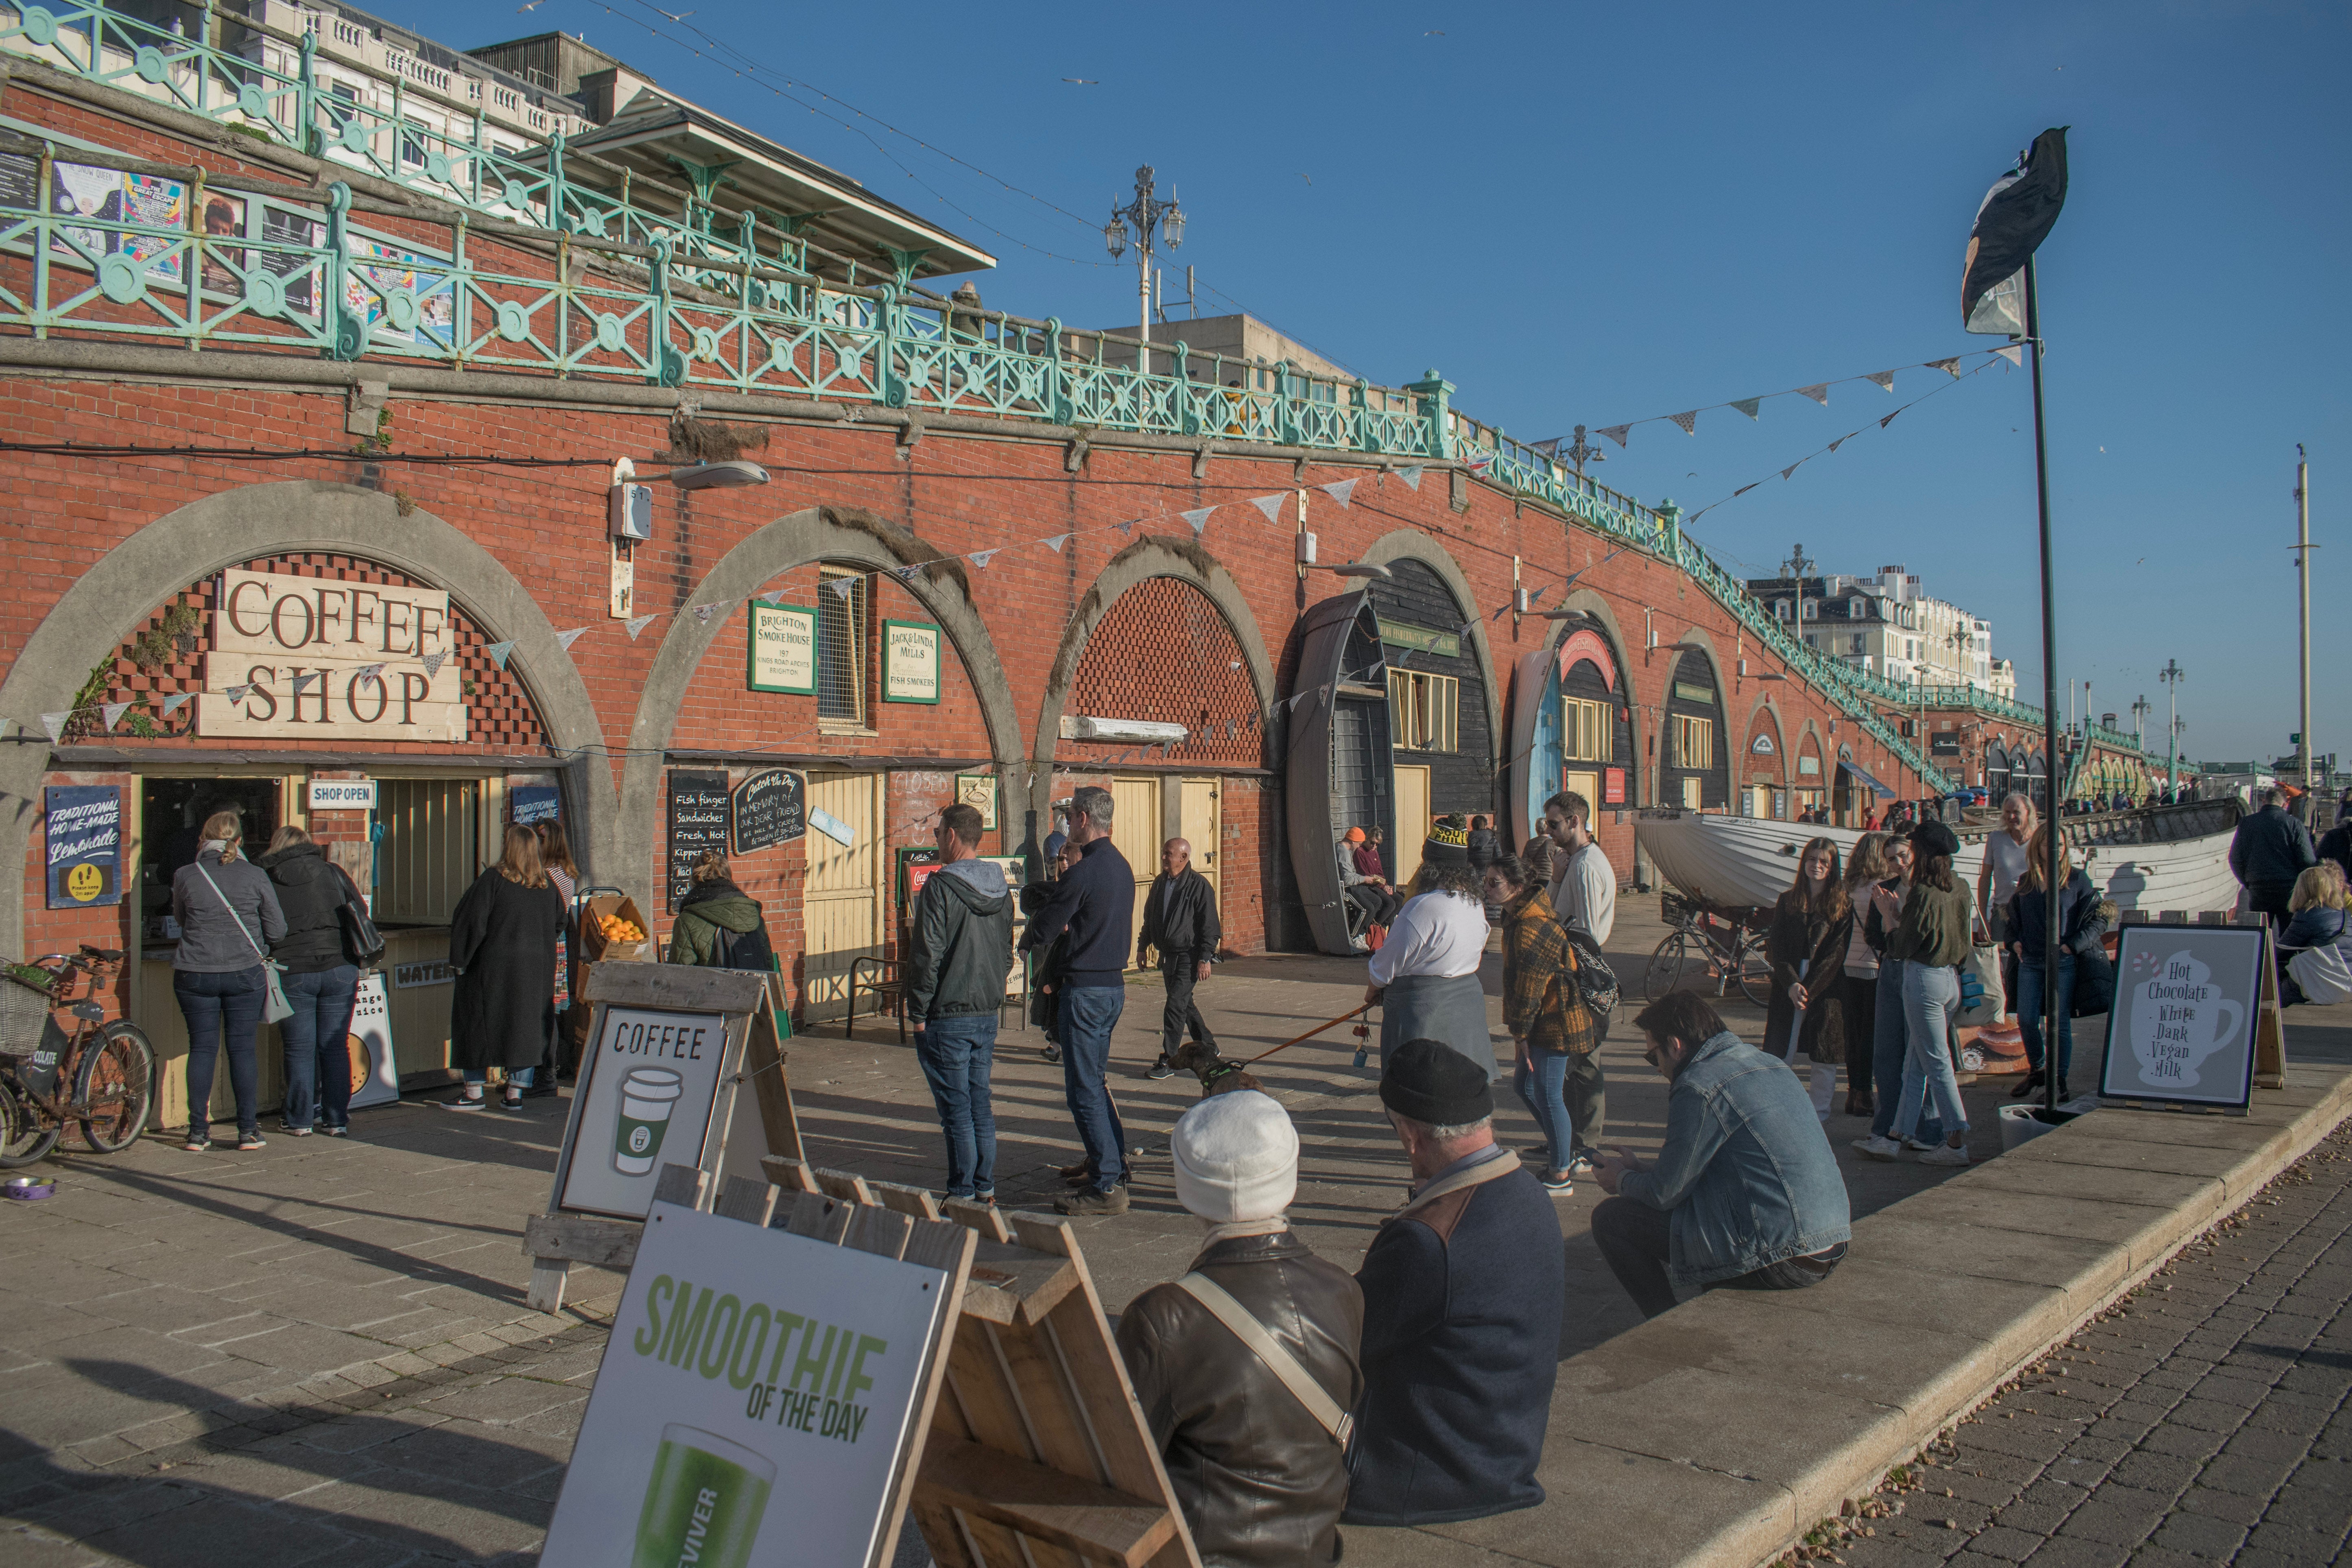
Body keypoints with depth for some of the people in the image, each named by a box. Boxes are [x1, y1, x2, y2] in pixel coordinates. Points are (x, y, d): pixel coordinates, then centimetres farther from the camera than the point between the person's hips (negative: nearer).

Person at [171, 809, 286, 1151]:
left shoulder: (185, 876, -3)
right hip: (245, 973, 0)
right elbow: (277, 929, 0)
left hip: (195, 974, 0)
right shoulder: (255, 876, -5)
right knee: (242, 1048, 6)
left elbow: (180, 918, 14)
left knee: (202, 1048, 8)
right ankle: (248, 1130, 8)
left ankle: (198, 1132, 11)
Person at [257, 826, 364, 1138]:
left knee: (299, 1049, 8)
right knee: (335, 1047, 8)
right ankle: (337, 1120, 10)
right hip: (340, 969, 1)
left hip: (292, 972, -1)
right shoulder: (332, 872, 10)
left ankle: (300, 1119, 15)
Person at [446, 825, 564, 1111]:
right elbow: (559, 924, 13)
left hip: (494, 965, -4)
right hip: (536, 967, 4)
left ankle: (474, 1092, 10)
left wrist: (460, 960, -3)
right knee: (525, 1024, 9)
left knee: (475, 1021, 8)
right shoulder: (548, 885, 3)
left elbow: (472, 920, -11)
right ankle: (515, 1093, 9)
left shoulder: (493, 879, -12)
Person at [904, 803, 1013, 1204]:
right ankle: (986, 1188, 21)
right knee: (980, 1100, 15)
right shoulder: (1001, 887, 7)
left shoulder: (941, 887, -16)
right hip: (988, 1013, 7)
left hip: (947, 1017, -7)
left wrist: (918, 1012, -9)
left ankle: (963, 1194, 6)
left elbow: (927, 956, -17)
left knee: (955, 1108, 0)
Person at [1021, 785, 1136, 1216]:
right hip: (1114, 983, 9)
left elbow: (1041, 933, -13)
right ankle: (1110, 1160, 32)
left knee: (1084, 1089, -5)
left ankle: (1108, 1187, -4)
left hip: (1086, 989, -9)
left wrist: (1025, 940, 10)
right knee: (1093, 1079, 22)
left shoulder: (1082, 873, -19)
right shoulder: (1122, 866, 10)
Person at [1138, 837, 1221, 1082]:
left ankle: (1168, 1060, -4)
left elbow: (1210, 926, -12)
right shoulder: (1159, 883, 9)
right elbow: (1149, 917, 20)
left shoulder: (1199, 885, -12)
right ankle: (1208, 1048, 32)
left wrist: (1205, 959, -16)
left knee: (1175, 1007, -11)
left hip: (1189, 957, -7)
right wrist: (1142, 947, 17)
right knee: (1184, 1005, 16)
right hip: (1167, 955, 7)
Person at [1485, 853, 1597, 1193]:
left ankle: (1560, 1176, 9)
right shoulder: (1518, 918, 9)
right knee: (1525, 1086, 17)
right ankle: (1567, 1151, 31)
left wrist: (1520, 1033, -15)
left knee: (1547, 1095, -2)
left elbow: (1529, 987, -22)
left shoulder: (1531, 928, -24)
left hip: (1556, 1023, -10)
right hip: (1545, 1022, 10)